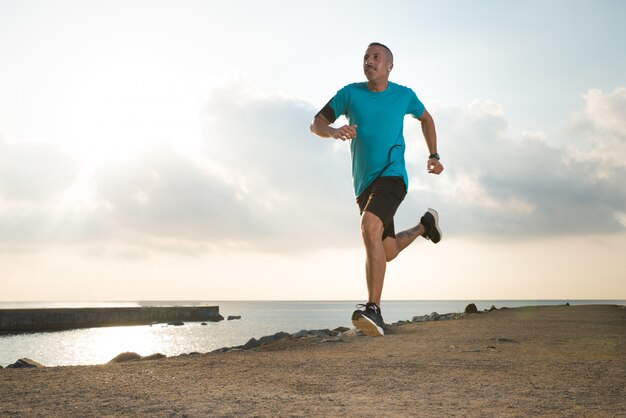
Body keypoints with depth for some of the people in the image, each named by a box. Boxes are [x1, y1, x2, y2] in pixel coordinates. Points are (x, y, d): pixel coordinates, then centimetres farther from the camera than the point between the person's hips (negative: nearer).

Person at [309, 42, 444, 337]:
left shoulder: (403, 95, 4)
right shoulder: (350, 93, 4)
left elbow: (425, 118, 24)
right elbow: (315, 125, 3)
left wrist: (433, 156, 17)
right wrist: (334, 131, -20)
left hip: (392, 175, -4)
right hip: (364, 183, 4)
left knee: (370, 226, -33)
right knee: (388, 252, 14)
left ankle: (374, 310, -35)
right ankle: (425, 225, 47)